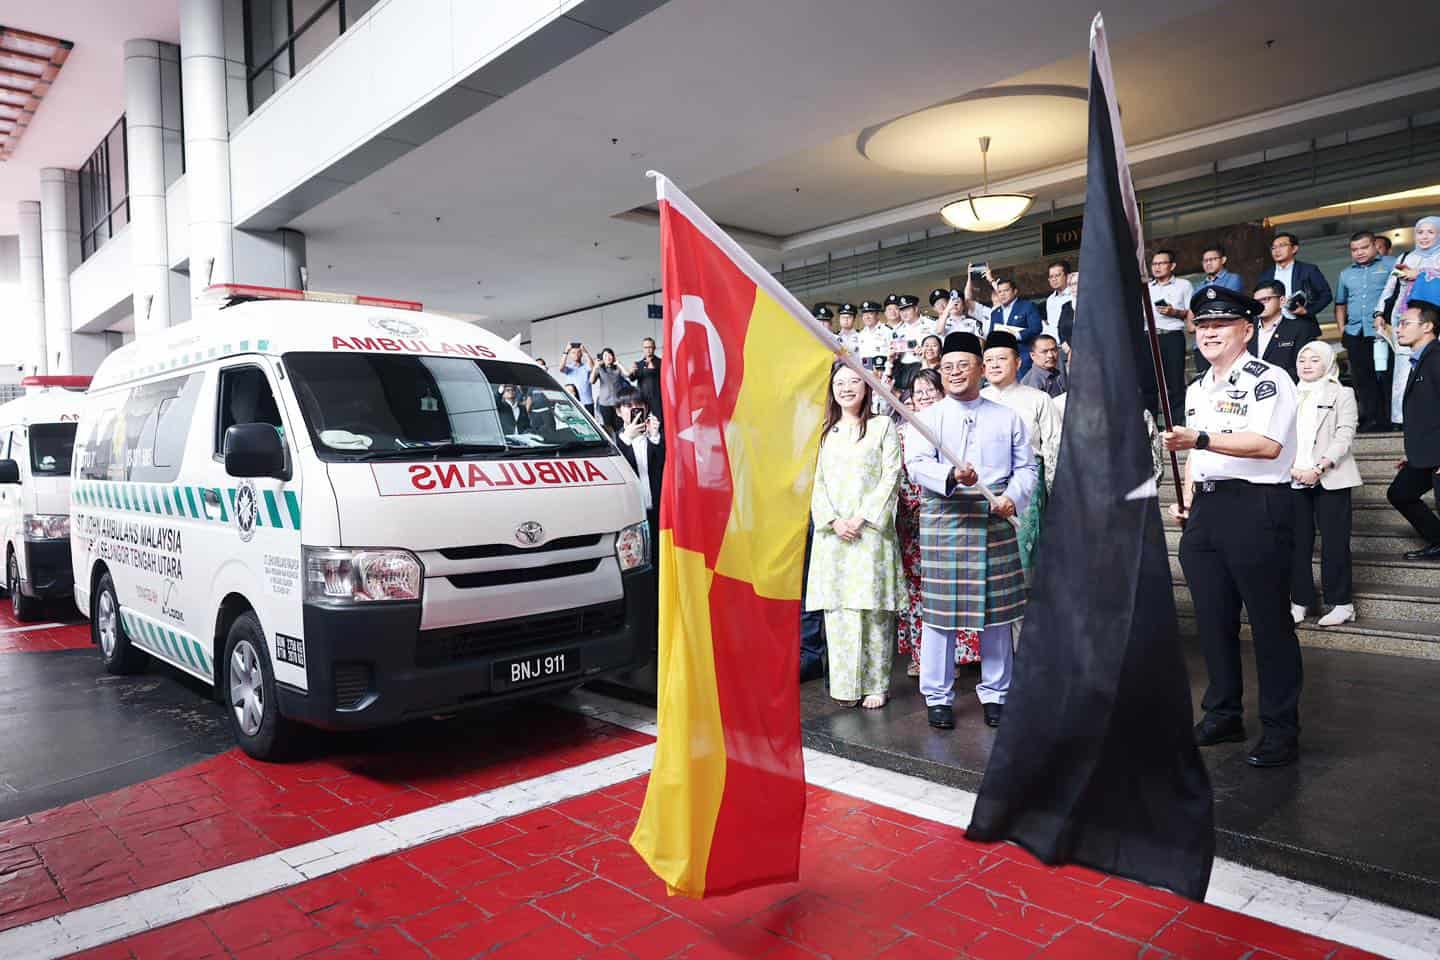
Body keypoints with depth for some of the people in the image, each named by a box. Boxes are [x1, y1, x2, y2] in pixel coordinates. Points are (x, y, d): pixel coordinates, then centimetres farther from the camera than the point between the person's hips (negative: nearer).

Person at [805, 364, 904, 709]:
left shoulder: (883, 426, 6)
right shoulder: (825, 432, 15)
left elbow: (891, 477, -2)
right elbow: (818, 482, 10)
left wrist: (862, 518, -11)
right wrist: (834, 521, -6)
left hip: (870, 531, -3)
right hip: (833, 532, 3)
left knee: (872, 608, -3)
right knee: (837, 609, 1)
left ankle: (875, 684, 6)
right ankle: (845, 685, 9)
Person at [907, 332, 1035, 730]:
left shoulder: (1007, 417, 14)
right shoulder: (928, 417, 8)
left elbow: (1026, 467, 11)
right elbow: (916, 464, -5)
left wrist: (1012, 496, -9)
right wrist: (952, 476, -23)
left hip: (996, 521, 2)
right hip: (943, 522, -2)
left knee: (996, 608, 5)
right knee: (940, 608, -1)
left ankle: (995, 694, 20)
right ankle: (938, 696, 11)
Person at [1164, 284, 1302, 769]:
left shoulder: (1268, 379, -7)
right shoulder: (1196, 389, 18)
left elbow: (1267, 444, -21)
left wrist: (1200, 438, -28)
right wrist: (1185, 499, 13)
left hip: (1257, 506, -8)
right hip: (1205, 511, 8)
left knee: (1269, 619, -1)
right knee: (1212, 617, 12)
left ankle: (1280, 730, 11)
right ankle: (1222, 714, 26)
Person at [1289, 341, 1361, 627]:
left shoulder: (1342, 394, 4)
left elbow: (1345, 435, -6)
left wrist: (1319, 468, -16)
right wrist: (1292, 469, -8)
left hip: (1331, 479, -3)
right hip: (1295, 480, 3)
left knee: (1334, 542, -1)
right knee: (1298, 542, 4)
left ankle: (1341, 603, 9)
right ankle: (1300, 601, 12)